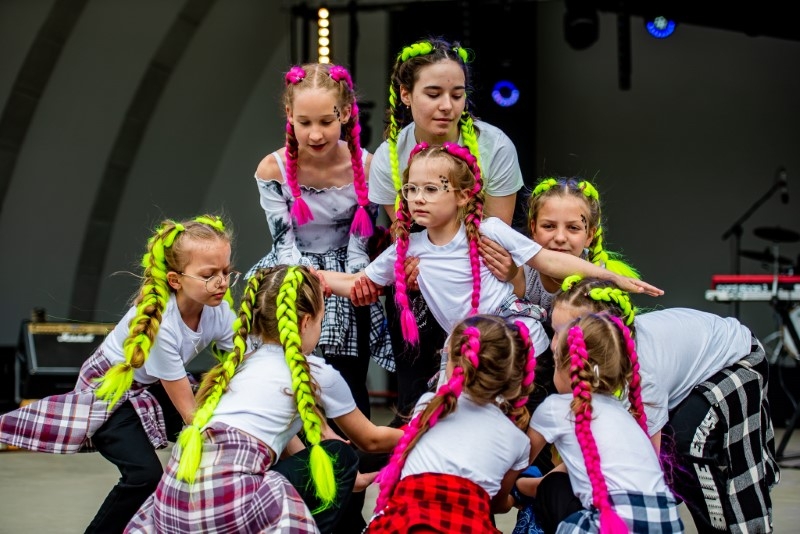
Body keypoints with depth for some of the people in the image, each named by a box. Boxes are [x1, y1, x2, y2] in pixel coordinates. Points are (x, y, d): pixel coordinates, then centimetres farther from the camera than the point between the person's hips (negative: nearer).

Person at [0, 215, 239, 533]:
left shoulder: (218, 310, -20)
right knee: (145, 474, -25)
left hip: (155, 388, 7)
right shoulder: (158, 324, -36)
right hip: (111, 388, -7)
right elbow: (187, 410, -29)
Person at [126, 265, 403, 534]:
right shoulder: (318, 374, 12)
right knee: (339, 457, 14)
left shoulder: (243, 361, 28)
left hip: (173, 496, 5)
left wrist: (345, 480, 45)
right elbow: (370, 439, 29)